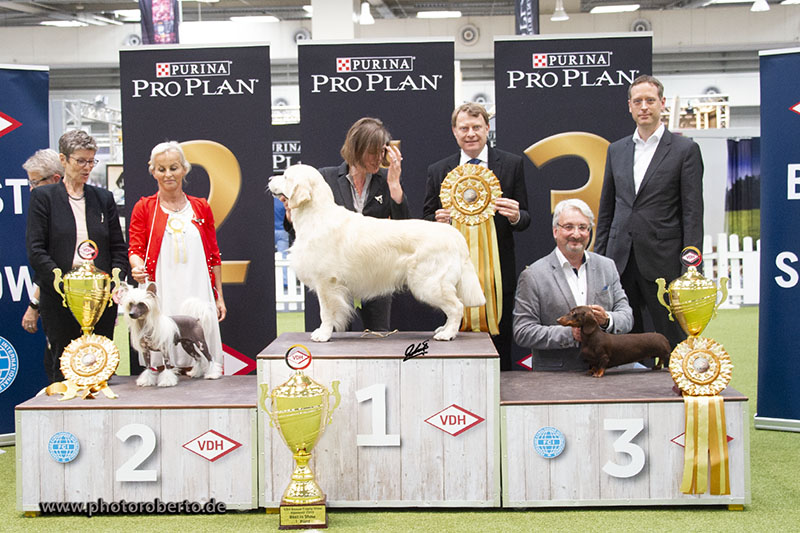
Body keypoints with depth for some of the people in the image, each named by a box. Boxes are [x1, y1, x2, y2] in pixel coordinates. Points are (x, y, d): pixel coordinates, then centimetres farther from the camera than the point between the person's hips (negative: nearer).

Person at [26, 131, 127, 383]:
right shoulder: (43, 196, 3)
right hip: (59, 299, -3)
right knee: (62, 365, 0)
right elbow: (35, 250, -5)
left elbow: (118, 247, 13)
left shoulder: (104, 198, 13)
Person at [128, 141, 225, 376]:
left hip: (197, 291, 2)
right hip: (161, 292, -1)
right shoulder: (144, 207, 7)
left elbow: (213, 255, 14)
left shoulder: (201, 207, 12)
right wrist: (138, 267, -20)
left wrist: (219, 296, 11)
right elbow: (135, 249, 4)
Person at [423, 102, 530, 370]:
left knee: (499, 348, 4)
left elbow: (524, 219, 6)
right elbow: (426, 218, 11)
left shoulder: (511, 164, 4)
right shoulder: (438, 171, 6)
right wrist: (438, 221, -12)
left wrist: (516, 217, -17)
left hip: (498, 276, -1)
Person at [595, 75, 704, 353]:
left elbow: (692, 213, -5)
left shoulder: (685, 149, -1)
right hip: (620, 261, 4)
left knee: (674, 341, 2)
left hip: (662, 262, -4)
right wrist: (599, 257, 11)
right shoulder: (617, 150, 13)